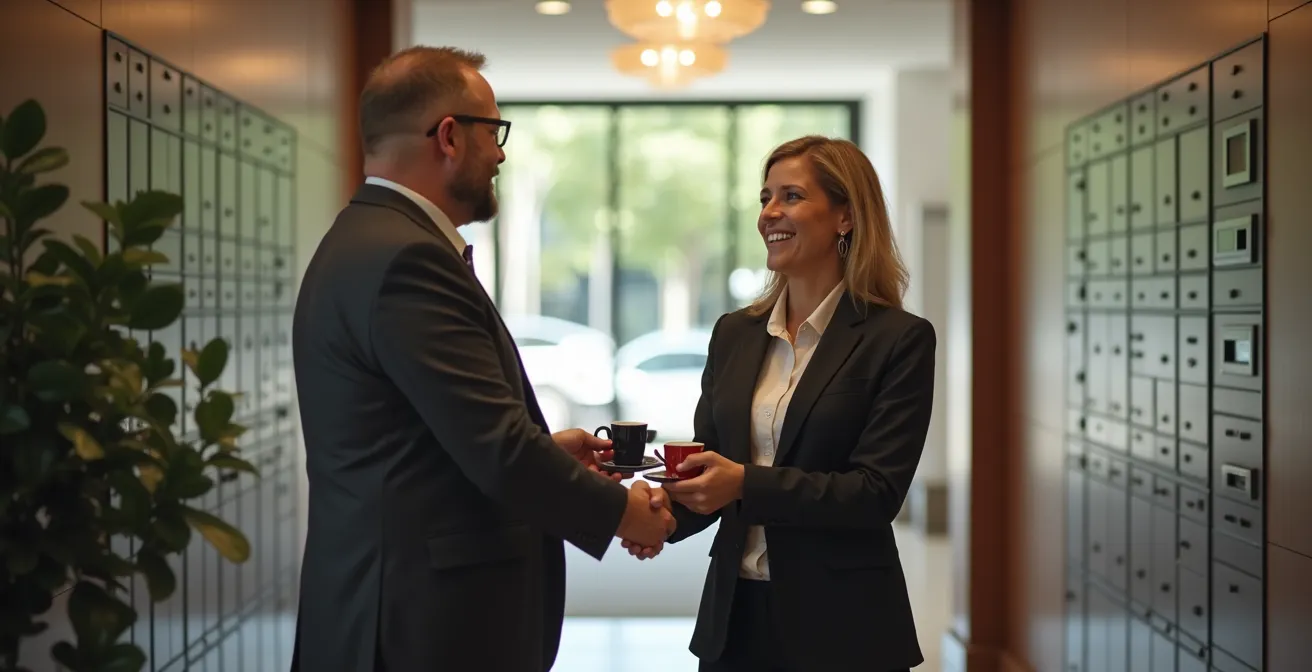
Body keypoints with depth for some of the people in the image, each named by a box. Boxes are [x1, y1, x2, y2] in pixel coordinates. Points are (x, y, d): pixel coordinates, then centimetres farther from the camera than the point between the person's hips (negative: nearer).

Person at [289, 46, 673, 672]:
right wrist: (619, 510, -7)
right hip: (427, 622, -10)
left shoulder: (364, 241, 12)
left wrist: (544, 449, 14)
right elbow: (498, 451, -21)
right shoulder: (406, 258, -19)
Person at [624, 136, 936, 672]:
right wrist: (665, 511, -12)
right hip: (733, 613, 5)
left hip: (840, 626, -4)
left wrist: (747, 484, -24)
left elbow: (877, 492, -15)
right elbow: (706, 464, 10)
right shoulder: (734, 334, 9)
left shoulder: (898, 339, -8)